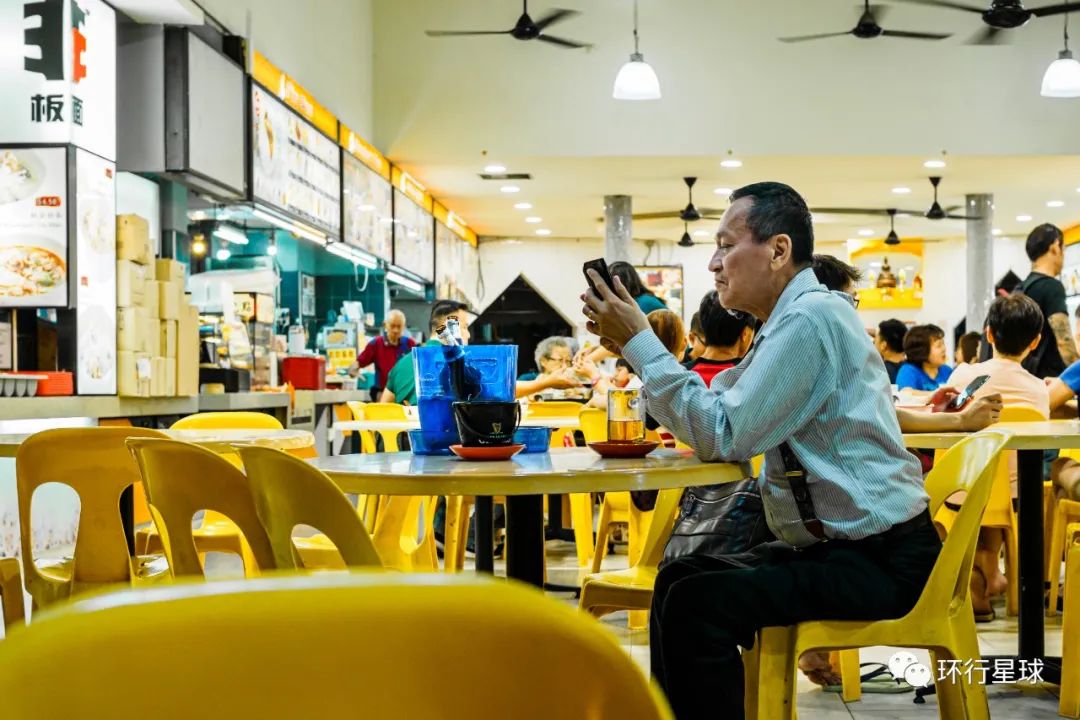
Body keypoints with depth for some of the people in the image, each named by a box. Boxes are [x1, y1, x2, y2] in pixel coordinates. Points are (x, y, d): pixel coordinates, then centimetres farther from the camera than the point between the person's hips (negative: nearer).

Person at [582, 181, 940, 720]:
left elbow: (722, 435, -21)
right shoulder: (787, 322, 14)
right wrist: (633, 348, 5)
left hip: (880, 559, -10)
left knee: (697, 604, -21)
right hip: (832, 542, 10)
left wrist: (641, 342, -16)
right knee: (678, 578, 9)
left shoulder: (810, 317, -18)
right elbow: (709, 419, 14)